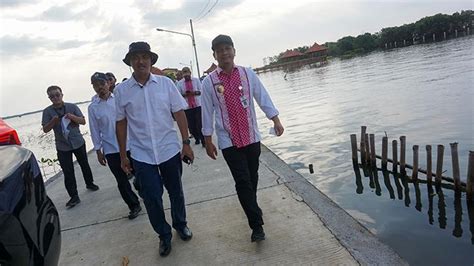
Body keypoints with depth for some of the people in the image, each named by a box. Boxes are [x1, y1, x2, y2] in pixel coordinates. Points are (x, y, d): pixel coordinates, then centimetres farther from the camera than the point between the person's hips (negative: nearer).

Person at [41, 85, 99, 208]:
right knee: (68, 172, -3)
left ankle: (89, 183, 39)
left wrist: (73, 117, -24)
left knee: (84, 164, 17)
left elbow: (83, 121, -5)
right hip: (62, 147, -1)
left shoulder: (72, 107, -3)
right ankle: (74, 197, 1)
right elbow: (45, 130, -6)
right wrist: (53, 121, -24)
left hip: (78, 142, 1)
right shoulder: (48, 111, -3)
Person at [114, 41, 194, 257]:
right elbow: (121, 124, 3)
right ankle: (164, 235, 27)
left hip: (170, 150, 0)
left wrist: (186, 143, -5)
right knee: (151, 198, 3)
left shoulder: (165, 83, -3)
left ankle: (180, 225, 41)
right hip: (141, 155, 0)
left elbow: (179, 113, -1)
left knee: (176, 192, 15)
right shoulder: (121, 90, -1)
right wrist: (123, 156, 5)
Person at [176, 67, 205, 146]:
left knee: (200, 124, -6)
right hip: (187, 107, 1)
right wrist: (184, 95, -17)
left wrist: (194, 92, -15)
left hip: (198, 105, -1)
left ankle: (203, 141, 2)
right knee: (191, 125, 5)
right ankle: (197, 138, 26)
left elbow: (201, 91, 3)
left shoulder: (196, 80, 3)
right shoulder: (179, 83, 2)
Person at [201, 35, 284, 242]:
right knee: (242, 181, -4)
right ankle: (257, 225, 6)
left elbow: (263, 98, 3)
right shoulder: (209, 82, -5)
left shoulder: (248, 74, 0)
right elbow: (207, 113, -1)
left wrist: (276, 120, -3)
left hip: (252, 136, 2)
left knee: (252, 178, 14)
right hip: (228, 141, -2)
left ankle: (251, 209, 40)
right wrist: (208, 142, 1)